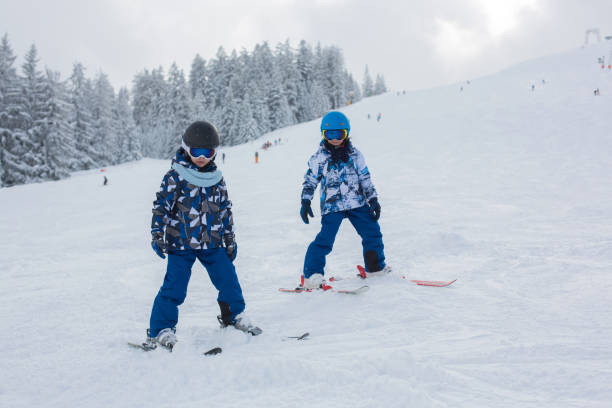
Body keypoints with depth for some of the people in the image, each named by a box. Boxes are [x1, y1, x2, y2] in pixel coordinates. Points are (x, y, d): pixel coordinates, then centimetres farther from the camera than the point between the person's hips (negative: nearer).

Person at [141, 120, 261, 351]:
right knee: (174, 288, -8)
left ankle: (234, 316, 30)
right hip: (181, 244, -4)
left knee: (228, 279, 7)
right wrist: (157, 235, -9)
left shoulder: (216, 179, 8)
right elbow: (161, 206, -4)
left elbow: (225, 210, 16)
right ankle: (161, 330, 3)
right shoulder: (175, 177, -6)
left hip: (212, 242, 4)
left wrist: (229, 238, 17)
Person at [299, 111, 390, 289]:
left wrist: (373, 200, 6)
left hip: (357, 203, 4)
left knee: (372, 232, 5)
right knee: (325, 239, -15)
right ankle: (312, 275, -4)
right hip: (332, 205, -4)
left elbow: (365, 178, 12)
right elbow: (310, 181, 4)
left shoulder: (355, 154, 7)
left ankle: (376, 267, 24)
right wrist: (305, 202, -5)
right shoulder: (319, 157, 0)